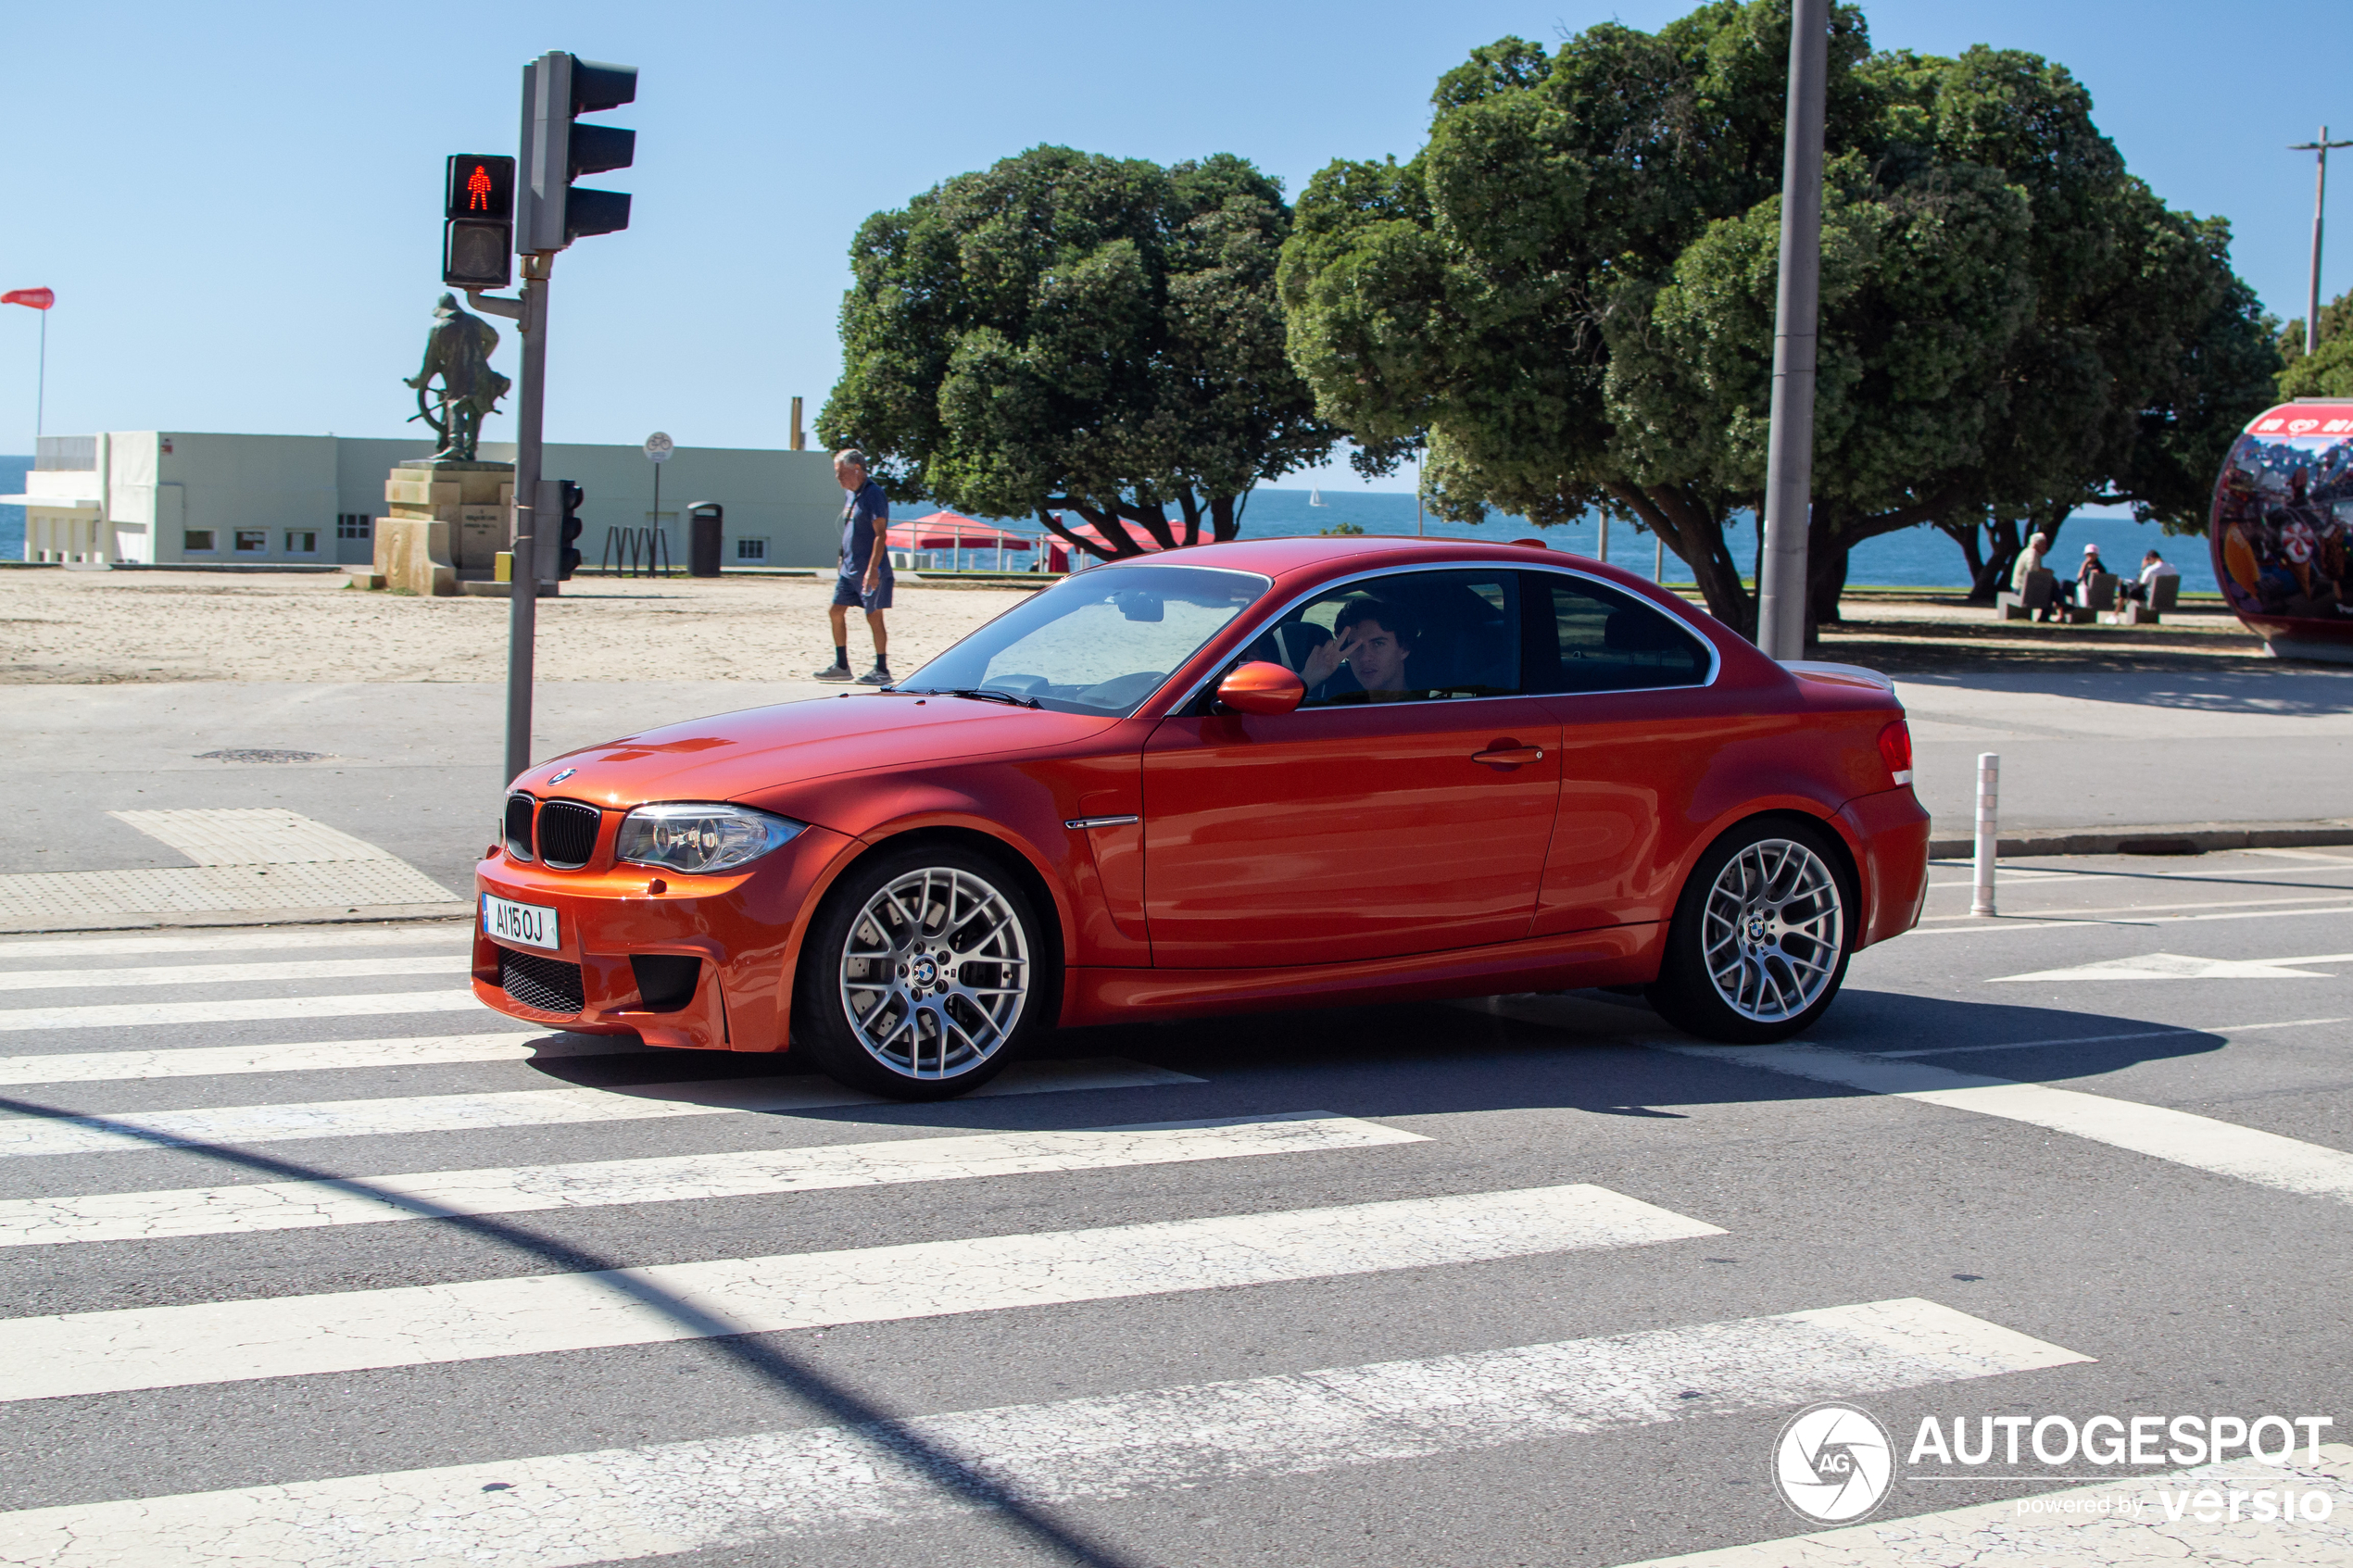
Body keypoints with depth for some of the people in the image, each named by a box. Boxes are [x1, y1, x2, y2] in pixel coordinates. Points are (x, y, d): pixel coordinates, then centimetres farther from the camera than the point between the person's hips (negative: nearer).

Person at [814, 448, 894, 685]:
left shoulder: (873, 494, -14)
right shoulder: (849, 494, 13)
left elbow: (880, 534, -20)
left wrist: (872, 569, -25)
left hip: (870, 571, -9)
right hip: (849, 568, 9)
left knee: (874, 617, -3)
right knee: (835, 611, 8)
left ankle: (882, 670, 4)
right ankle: (841, 666, 16)